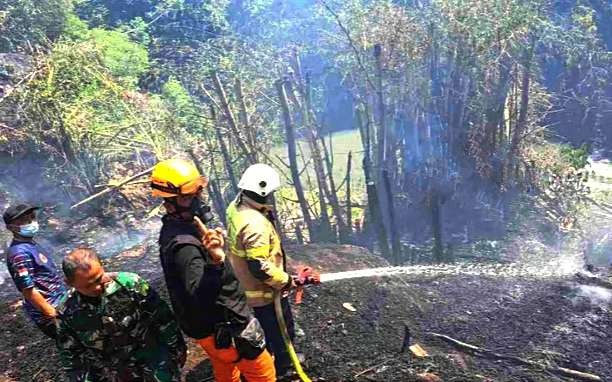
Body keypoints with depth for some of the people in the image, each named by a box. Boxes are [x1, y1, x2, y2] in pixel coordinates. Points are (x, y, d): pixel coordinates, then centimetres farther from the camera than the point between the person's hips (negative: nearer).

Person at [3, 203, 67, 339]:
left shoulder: (30, 244, 6)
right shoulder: (20, 253, -23)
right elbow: (29, 290, -24)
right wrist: (53, 315, -20)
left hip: (59, 305, 9)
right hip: (48, 314, -9)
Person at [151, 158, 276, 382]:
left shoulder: (174, 229, 1)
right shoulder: (184, 245, -32)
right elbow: (199, 295, -44)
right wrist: (215, 262, -59)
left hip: (211, 327, 9)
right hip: (224, 329, -9)